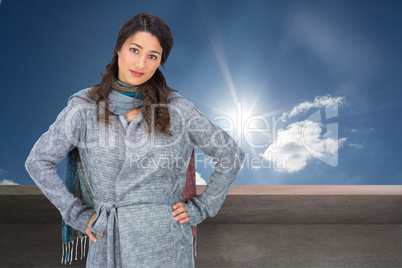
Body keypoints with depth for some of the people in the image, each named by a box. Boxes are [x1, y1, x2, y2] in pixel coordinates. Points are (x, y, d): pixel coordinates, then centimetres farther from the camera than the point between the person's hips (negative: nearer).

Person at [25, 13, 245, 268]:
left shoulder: (177, 108, -7)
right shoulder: (85, 107, -4)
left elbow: (231, 155, 1)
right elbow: (38, 161, 4)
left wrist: (199, 208, 0)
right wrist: (77, 214, 1)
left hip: (165, 244, -1)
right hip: (109, 242, 1)